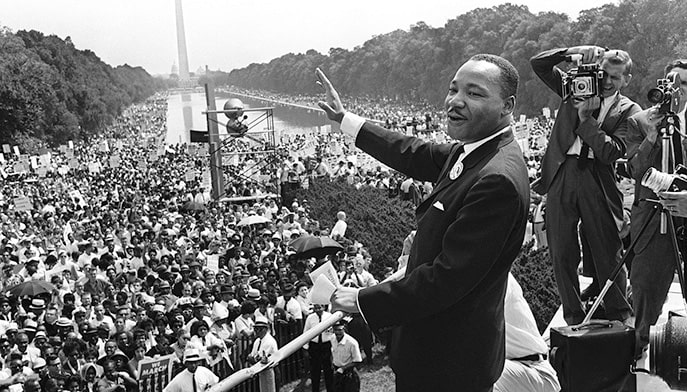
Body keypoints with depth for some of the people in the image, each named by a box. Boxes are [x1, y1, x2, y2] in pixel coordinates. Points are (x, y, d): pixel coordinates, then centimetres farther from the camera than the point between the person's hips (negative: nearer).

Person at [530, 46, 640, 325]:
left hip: (598, 182, -2)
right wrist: (574, 52, -6)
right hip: (561, 174, 2)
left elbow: (611, 151, -11)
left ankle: (620, 317, 21)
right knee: (562, 254, 6)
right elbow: (537, 63, 6)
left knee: (608, 254, 3)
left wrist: (586, 118, -13)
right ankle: (573, 317, 19)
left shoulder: (629, 111, 4)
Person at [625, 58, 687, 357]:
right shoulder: (639, 121, 3)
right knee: (646, 279, -2)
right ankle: (641, 340, 16)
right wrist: (651, 136, -16)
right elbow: (634, 170, -5)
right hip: (652, 210, -2)